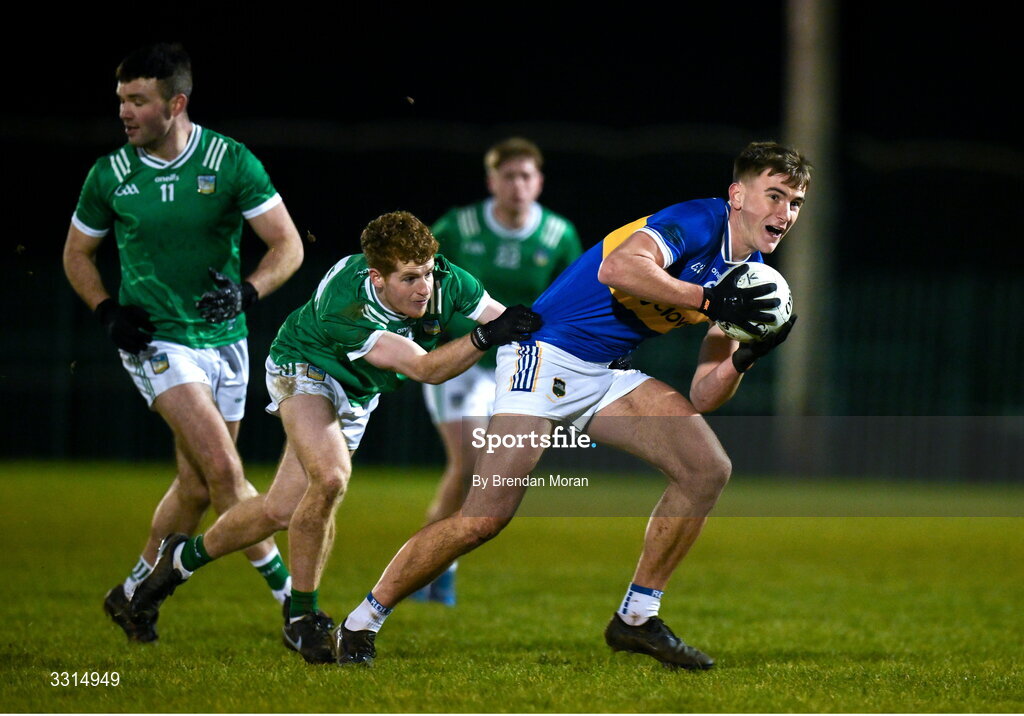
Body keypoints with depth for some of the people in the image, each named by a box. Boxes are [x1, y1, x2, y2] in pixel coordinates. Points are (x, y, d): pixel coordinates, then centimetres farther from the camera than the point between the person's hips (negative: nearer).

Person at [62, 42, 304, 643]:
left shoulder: (232, 162, -6)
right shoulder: (110, 175, -3)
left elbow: (288, 244, -3)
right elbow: (77, 254, 12)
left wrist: (247, 290, -21)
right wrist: (108, 311, -4)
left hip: (224, 339, 2)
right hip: (156, 340, -2)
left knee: (197, 486, 9)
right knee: (222, 464, -18)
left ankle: (135, 593, 29)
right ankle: (288, 593, -13)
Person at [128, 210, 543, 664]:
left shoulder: (443, 280, -28)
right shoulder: (341, 308, -42)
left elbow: (501, 318, -16)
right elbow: (425, 368, -47)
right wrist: (485, 337, -60)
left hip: (357, 395, 6)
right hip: (306, 368, -6)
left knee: (283, 511, 3)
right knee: (329, 477, -30)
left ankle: (186, 557, 29)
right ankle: (302, 618, -14)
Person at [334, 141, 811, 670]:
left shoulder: (750, 274, 9)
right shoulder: (701, 222, -15)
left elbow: (702, 397, 8)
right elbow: (619, 268, -36)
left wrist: (743, 358, -11)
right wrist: (708, 300, -33)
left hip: (603, 376, 9)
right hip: (546, 354, -9)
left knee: (707, 467, -3)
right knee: (485, 517, -17)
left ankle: (636, 618, 9)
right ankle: (360, 624, -3)